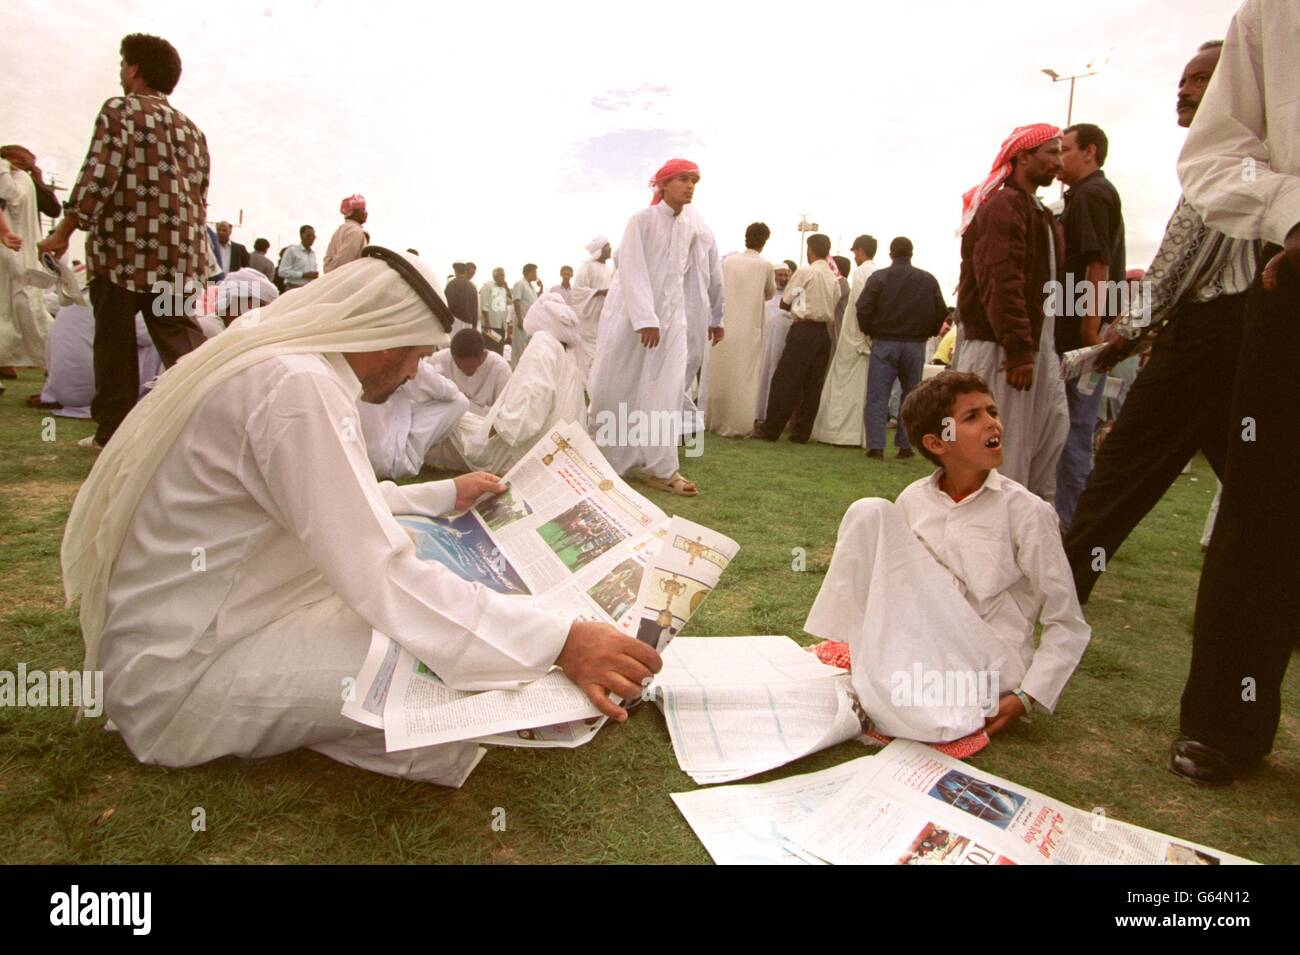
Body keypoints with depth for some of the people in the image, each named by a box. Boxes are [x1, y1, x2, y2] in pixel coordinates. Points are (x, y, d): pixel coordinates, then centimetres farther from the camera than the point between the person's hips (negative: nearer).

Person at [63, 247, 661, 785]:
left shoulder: (284, 361, 6)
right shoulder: (297, 385, -26)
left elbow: (333, 503, 19)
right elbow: (382, 581, -32)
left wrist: (445, 495, 23)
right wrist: (561, 642, -33)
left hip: (196, 619, 10)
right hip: (178, 675, -10)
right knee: (460, 686, -21)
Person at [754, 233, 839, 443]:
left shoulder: (805, 272, -6)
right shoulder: (834, 278, 10)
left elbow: (784, 302, -2)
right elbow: (833, 307, 13)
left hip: (803, 330, -6)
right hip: (824, 333, 6)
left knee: (785, 380, -1)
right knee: (813, 385, 7)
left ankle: (770, 429, 2)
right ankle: (801, 432, 11)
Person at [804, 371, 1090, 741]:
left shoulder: (1027, 512, -8)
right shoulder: (913, 501, 1)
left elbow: (1069, 626, -5)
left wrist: (1026, 698, -13)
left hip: (987, 669, -3)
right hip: (919, 653, 3)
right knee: (869, 513, -15)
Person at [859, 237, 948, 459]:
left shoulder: (879, 277, -5)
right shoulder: (928, 280, 3)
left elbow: (863, 309, -10)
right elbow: (941, 313, 4)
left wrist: (870, 332, 6)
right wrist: (926, 334, 17)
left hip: (884, 343, -2)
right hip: (916, 344, 2)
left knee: (878, 397, 0)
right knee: (911, 397, 12)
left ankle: (876, 446, -6)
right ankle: (906, 445, 12)